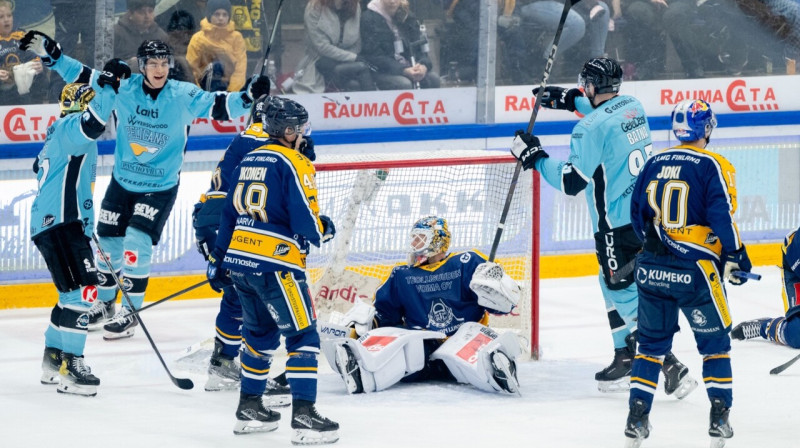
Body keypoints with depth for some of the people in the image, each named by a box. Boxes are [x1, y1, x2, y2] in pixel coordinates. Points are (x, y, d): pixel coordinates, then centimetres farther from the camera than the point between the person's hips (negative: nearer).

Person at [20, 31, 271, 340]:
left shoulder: (184, 96, -15)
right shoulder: (123, 89, -10)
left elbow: (219, 106, -17)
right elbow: (83, 76, -3)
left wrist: (249, 96, -34)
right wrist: (50, 54, -8)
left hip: (160, 186, -3)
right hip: (122, 181, 3)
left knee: (137, 243, -14)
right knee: (108, 242, 11)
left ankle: (131, 313, -1)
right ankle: (105, 303, 34)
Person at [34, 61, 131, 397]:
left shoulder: (61, 135, 25)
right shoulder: (69, 128, -8)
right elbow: (92, 122, -32)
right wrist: (108, 86, -28)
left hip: (51, 223, 11)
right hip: (61, 223, -11)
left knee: (75, 293, 17)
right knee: (82, 290, -16)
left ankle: (53, 359, 23)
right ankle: (70, 367, -18)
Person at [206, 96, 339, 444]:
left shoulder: (248, 161, 15)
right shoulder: (293, 164, -10)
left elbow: (229, 215, 20)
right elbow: (306, 223, -15)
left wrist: (219, 259, 25)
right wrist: (325, 229, 6)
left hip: (239, 259, 8)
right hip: (275, 264, -8)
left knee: (260, 333, 22)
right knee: (302, 335, -5)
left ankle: (249, 408, 27)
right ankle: (303, 414, -12)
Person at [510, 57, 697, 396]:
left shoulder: (591, 129, -17)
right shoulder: (633, 106, 7)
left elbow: (571, 181, -15)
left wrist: (534, 157, -4)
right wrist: (570, 100, 35)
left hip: (618, 226, -9)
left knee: (626, 295, -4)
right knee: (614, 285, 24)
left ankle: (670, 366, -12)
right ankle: (624, 359, 28)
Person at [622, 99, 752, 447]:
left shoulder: (654, 164, 8)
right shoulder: (713, 166, -8)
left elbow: (637, 215, 15)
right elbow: (722, 215, -16)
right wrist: (734, 256, -6)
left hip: (652, 270, 4)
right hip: (695, 270, -4)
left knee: (652, 342, 15)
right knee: (714, 340, 10)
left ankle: (636, 417, 9)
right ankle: (719, 416, 6)